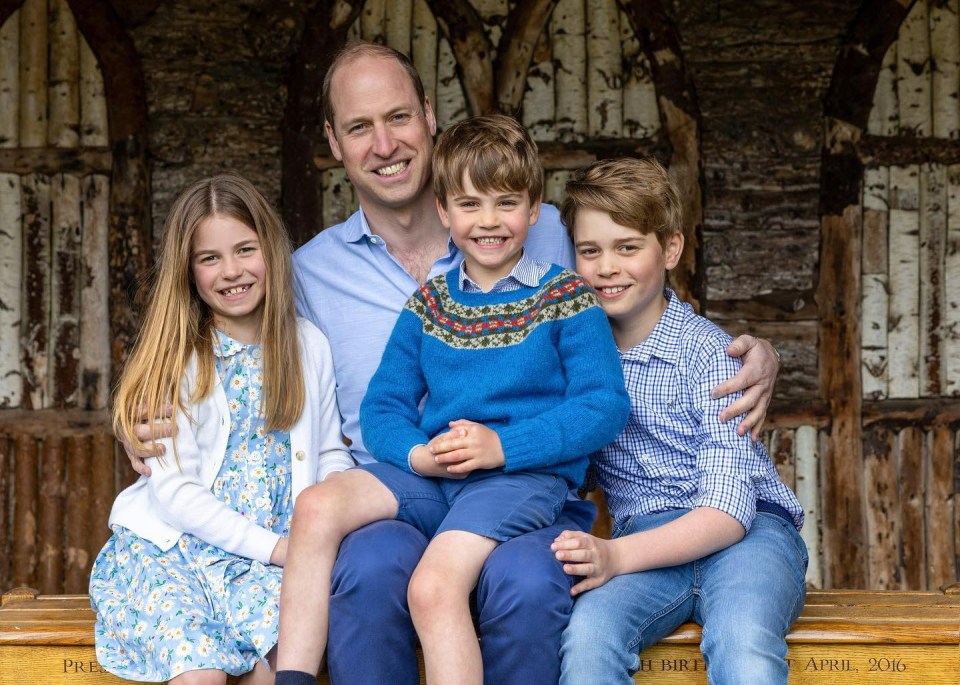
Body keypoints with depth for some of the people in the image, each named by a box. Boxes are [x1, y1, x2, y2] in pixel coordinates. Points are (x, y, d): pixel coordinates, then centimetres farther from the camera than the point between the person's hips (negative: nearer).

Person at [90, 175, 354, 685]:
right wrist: (273, 546, -15)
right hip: (171, 544, -2)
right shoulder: (175, 359, -1)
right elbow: (173, 490, -7)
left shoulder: (308, 345, 9)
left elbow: (329, 454, 16)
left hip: (272, 553, 2)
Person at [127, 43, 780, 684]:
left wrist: (750, 361, -1)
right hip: (391, 513, 1)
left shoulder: (540, 233, 10)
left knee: (526, 582, -37)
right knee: (372, 568, -36)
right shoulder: (310, 272, 14)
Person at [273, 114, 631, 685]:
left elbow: (605, 407, -6)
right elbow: (382, 406, 13)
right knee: (318, 505, -19)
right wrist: (419, 455, -10)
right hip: (430, 476, 5)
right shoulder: (429, 304, 16)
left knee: (434, 585, -29)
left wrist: (502, 445, -17)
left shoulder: (566, 297, 3)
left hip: (526, 474, -5)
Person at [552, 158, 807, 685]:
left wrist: (618, 555, -27)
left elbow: (730, 507, -13)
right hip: (648, 535, 3)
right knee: (586, 634, -32)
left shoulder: (708, 351, -4)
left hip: (749, 530, -3)